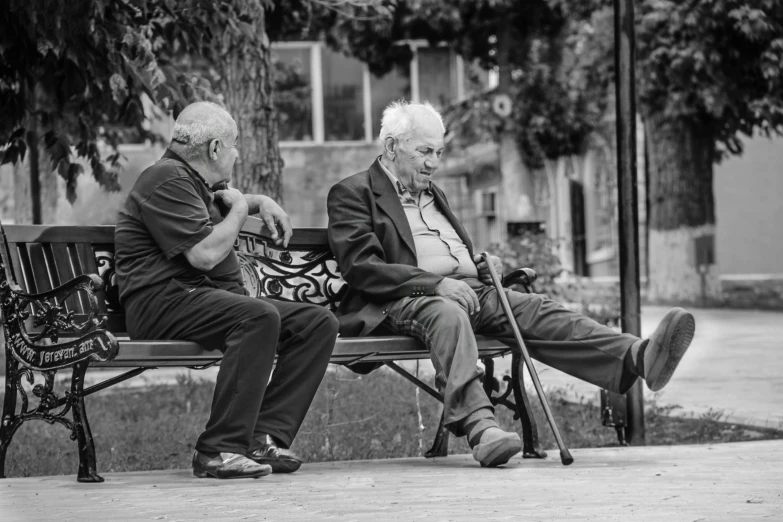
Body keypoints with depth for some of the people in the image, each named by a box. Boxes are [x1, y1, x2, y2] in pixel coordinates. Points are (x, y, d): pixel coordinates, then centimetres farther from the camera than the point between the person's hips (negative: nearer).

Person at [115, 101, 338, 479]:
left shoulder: (190, 180, 25)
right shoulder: (168, 181, -9)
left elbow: (228, 200, 51)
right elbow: (205, 253, -21)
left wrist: (262, 202, 29)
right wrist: (239, 209, -3)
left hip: (209, 298, 10)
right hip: (163, 302, -10)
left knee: (318, 322, -6)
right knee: (259, 317, -37)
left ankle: (264, 436, -16)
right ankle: (219, 451, -35)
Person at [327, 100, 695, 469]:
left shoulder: (433, 193, 30)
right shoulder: (353, 193, 5)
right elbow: (360, 268, -9)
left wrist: (482, 265, 9)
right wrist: (436, 283, -19)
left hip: (468, 290, 7)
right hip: (402, 301, -7)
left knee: (534, 311, -19)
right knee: (448, 315, -39)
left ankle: (639, 358, -42)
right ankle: (480, 428, -58)